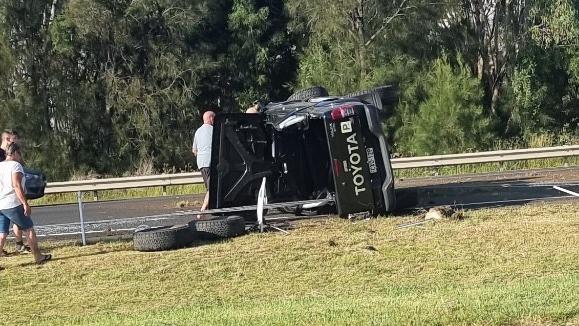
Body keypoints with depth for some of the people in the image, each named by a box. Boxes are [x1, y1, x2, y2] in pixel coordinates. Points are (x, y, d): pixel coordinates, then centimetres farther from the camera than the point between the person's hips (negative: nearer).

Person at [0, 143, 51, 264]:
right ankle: (38, 257, 15)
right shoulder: (15, 165, -7)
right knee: (29, 229, 9)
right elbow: (16, 185, -18)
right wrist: (25, 204, -19)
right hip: (12, 204, -7)